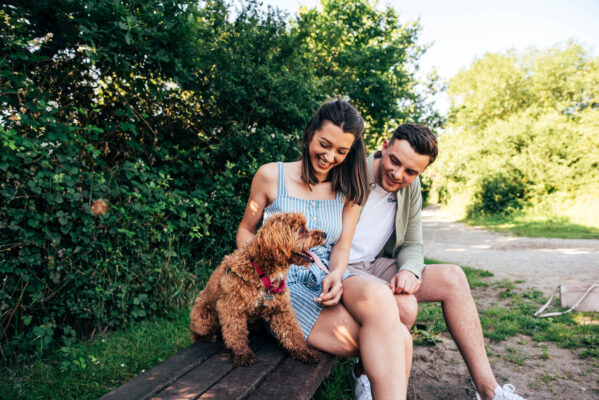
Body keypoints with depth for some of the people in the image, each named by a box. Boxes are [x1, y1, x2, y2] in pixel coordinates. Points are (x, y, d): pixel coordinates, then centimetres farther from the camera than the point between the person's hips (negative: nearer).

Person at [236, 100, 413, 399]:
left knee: (378, 295, -36)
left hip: (329, 280, 4)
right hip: (285, 285, -4)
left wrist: (336, 275, -16)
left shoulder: (349, 190, 12)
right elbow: (246, 231, 10)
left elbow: (342, 246, 7)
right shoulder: (271, 176, 2)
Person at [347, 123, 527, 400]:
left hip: (376, 266, 7)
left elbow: (412, 245, 9)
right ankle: (364, 374, 0)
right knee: (404, 305, -30)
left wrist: (409, 270, -15)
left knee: (452, 278, -8)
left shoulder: (411, 187, 5)